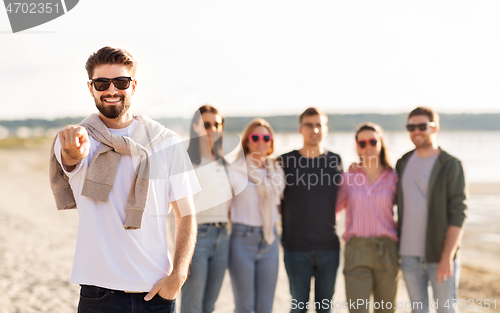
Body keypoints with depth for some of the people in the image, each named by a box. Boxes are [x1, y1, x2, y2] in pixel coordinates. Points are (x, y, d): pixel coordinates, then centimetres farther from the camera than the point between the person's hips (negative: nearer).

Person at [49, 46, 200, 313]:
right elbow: (74, 156, -25)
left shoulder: (166, 142, 4)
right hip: (100, 291, -1)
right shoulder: (74, 140, -1)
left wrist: (178, 274, -8)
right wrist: (75, 148, -48)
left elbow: (186, 215, 4)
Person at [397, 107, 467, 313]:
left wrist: (447, 257, -19)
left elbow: (458, 214, -12)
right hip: (409, 255, 4)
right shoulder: (403, 163, 9)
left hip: (440, 255, -4)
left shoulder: (451, 165, -7)